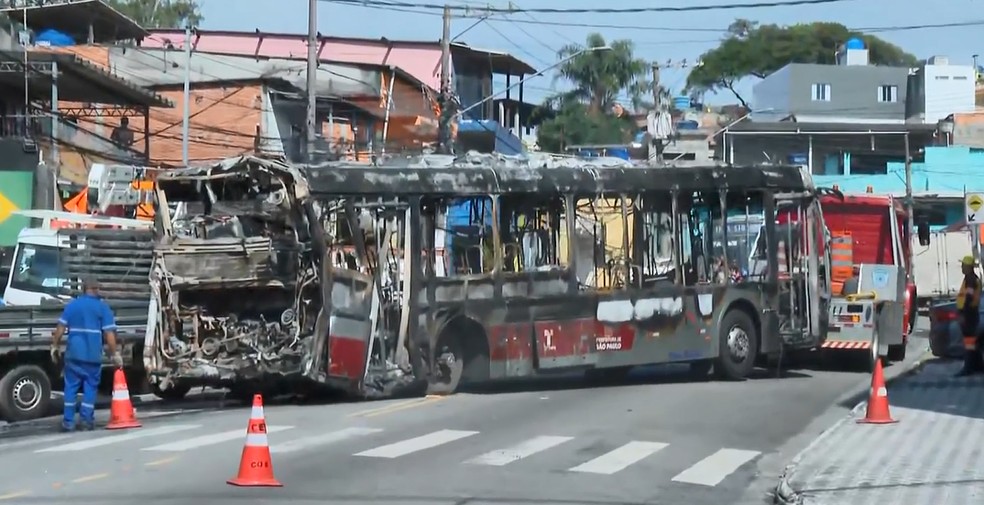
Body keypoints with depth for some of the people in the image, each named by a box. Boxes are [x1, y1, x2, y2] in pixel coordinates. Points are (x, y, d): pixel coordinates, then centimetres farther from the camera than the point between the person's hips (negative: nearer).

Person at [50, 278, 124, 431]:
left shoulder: (72, 305, 8)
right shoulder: (103, 307, 0)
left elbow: (60, 328, 2)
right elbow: (109, 333, -7)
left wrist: (55, 346, 11)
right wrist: (115, 354, -3)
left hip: (73, 353, 2)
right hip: (93, 355, -2)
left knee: (71, 386, 7)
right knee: (90, 387, 8)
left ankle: (68, 421, 4)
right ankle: (86, 420, 5)